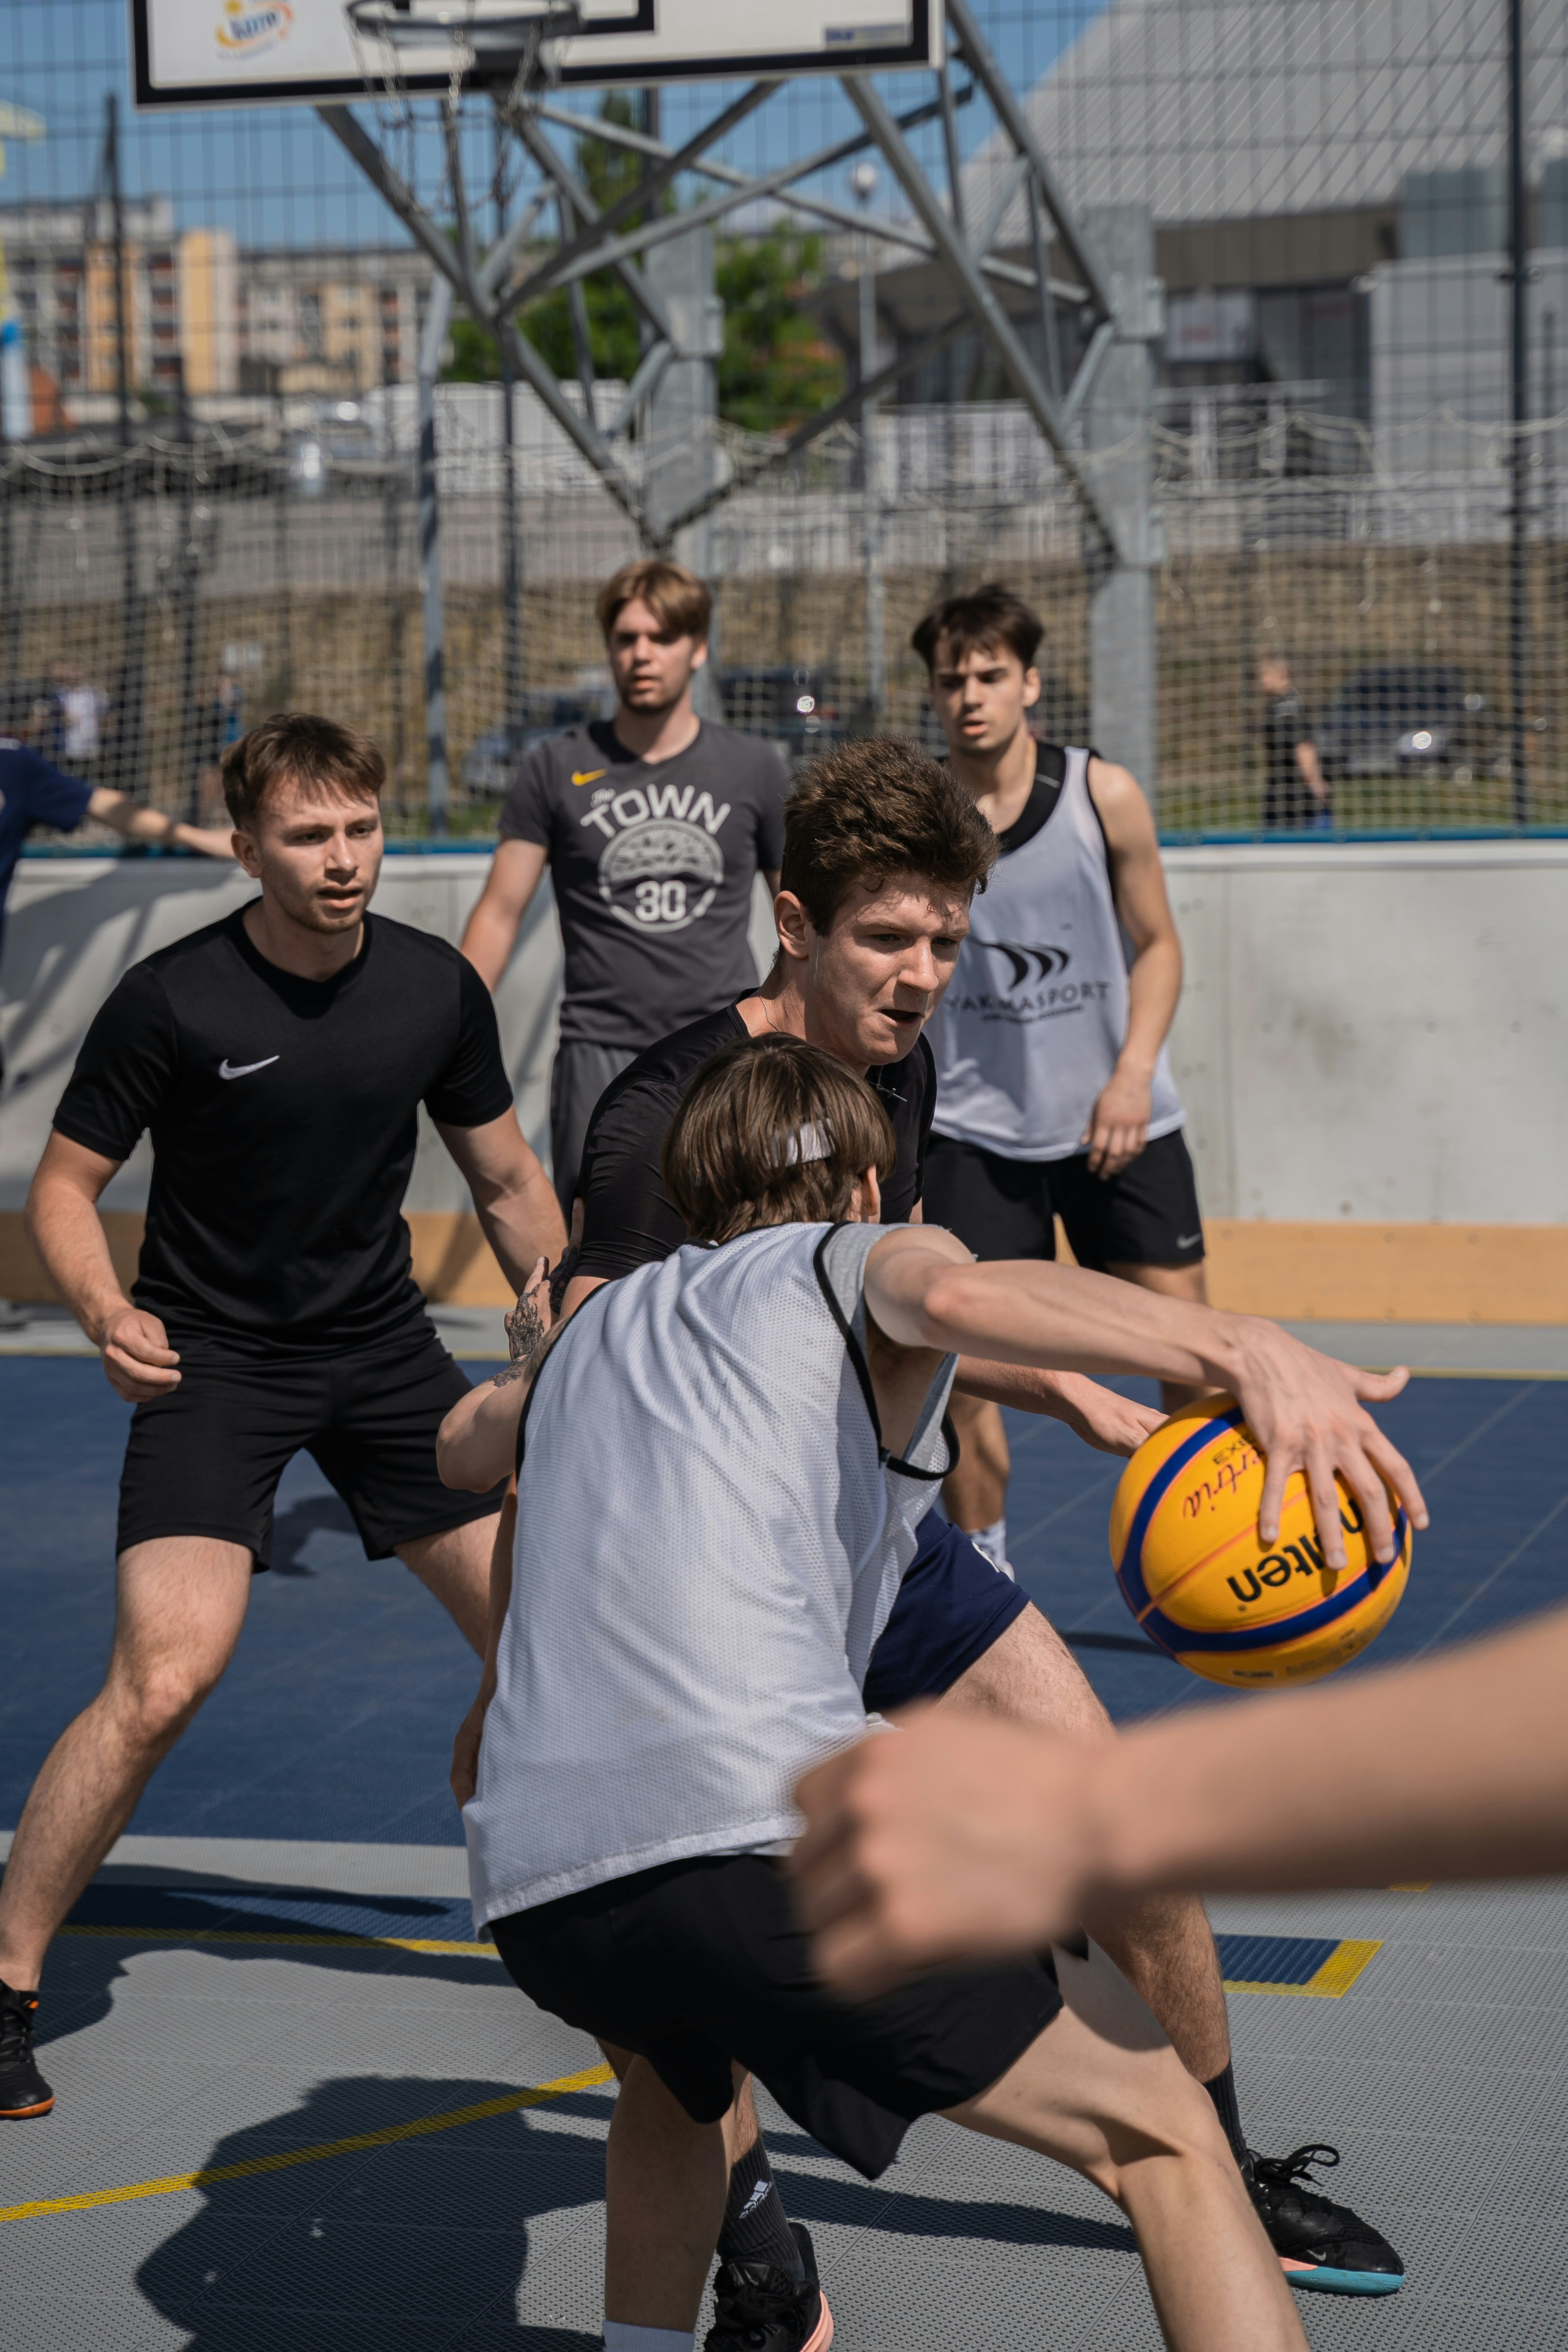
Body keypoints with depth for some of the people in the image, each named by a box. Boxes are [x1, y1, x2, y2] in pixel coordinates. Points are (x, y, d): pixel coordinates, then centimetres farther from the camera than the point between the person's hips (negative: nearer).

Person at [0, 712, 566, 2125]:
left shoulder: (438, 988, -4)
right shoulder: (172, 1000, -16)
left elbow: (508, 1184, 9)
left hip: (384, 1345, 4)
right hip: (212, 1359, -4)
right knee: (165, 1678, -20)